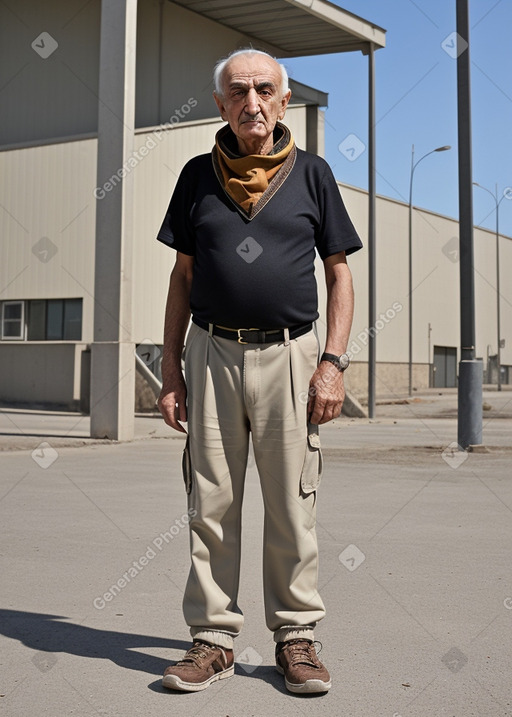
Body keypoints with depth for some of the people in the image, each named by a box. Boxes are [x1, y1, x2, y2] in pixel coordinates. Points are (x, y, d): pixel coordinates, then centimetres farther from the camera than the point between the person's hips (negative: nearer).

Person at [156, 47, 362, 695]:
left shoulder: (311, 173, 7)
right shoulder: (199, 174, 10)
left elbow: (339, 273, 7)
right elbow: (183, 275, 11)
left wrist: (333, 362, -4)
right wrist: (170, 368, 4)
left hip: (288, 354, -1)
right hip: (211, 352, 1)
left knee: (292, 507, 3)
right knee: (211, 504, 5)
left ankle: (296, 635, 17)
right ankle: (213, 637, 16)